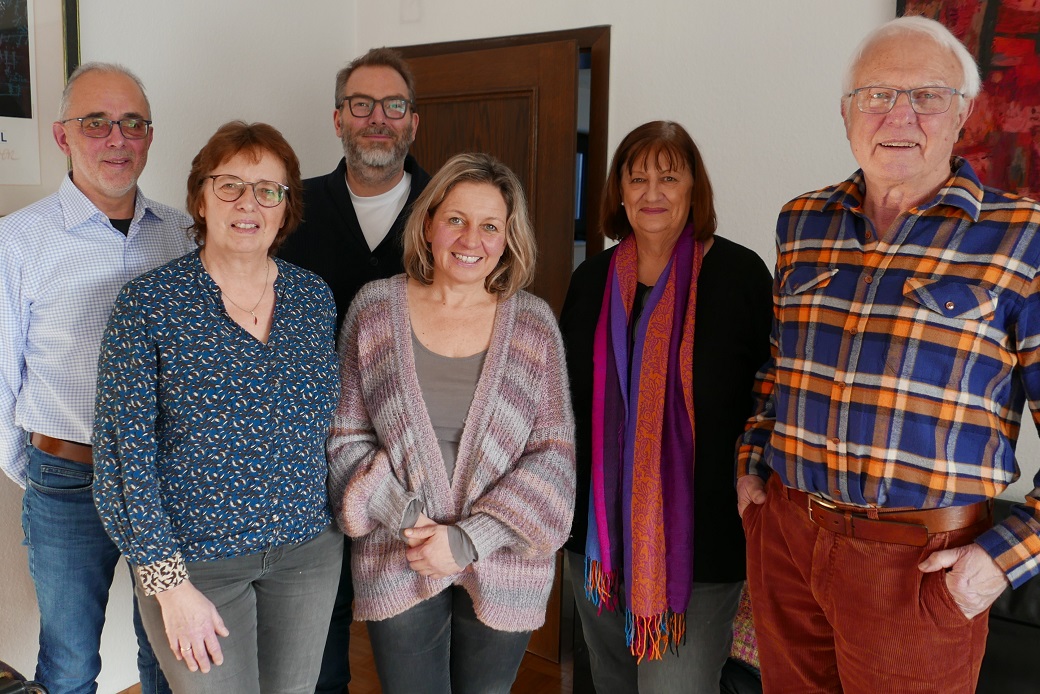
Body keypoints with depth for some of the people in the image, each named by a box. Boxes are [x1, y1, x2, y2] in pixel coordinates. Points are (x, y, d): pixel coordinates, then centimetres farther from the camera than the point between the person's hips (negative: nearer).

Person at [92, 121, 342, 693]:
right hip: (193, 558, -4)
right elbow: (123, 450, -12)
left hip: (308, 550, 4)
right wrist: (171, 585, -14)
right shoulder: (149, 303, -12)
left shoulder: (314, 297, 1)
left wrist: (334, 517, 9)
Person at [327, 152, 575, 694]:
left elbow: (554, 453, -6)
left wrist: (470, 539, -14)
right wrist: (402, 516, -13)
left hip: (504, 567, 1)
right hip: (397, 565, 0)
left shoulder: (533, 323, -4)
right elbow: (346, 438, 0)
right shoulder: (375, 308, -3)